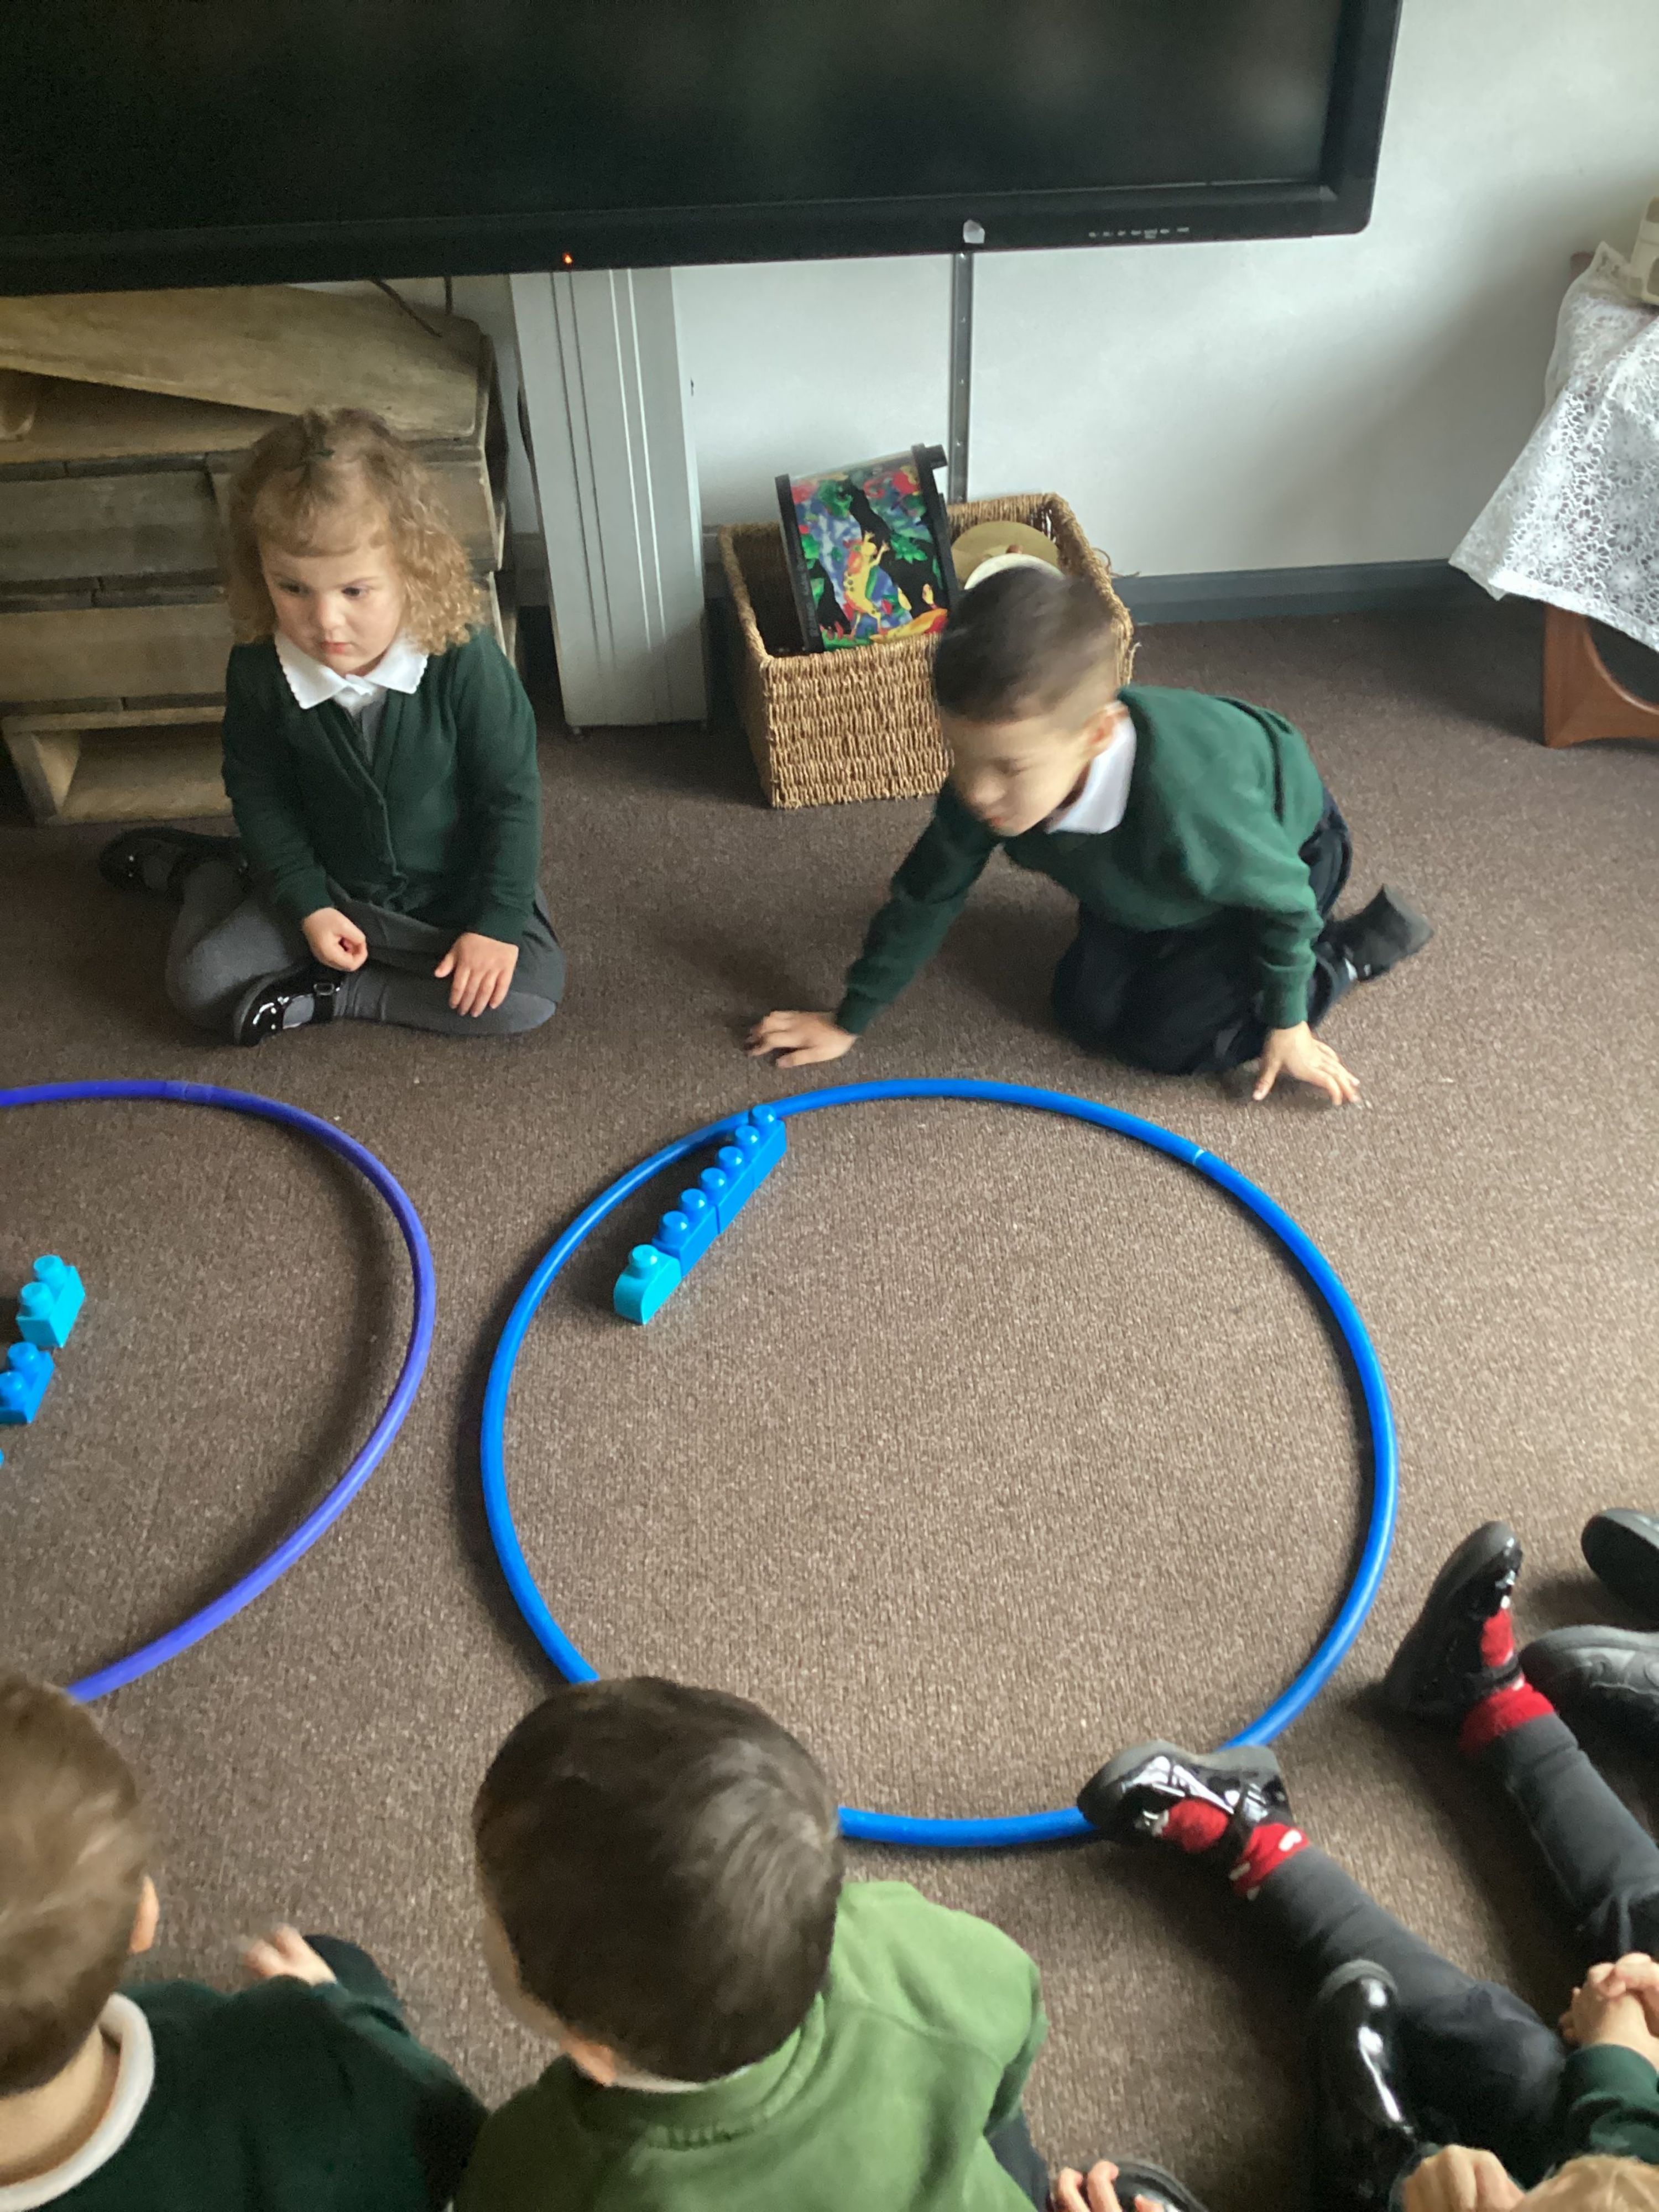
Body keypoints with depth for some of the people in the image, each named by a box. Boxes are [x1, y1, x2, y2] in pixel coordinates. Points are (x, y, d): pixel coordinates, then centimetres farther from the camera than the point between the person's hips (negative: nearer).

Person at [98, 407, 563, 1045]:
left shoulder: (464, 661, -27)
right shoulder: (258, 670, -18)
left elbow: (510, 795, -18)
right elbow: (259, 792, -3)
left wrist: (497, 921, -19)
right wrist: (306, 902, -10)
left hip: (455, 886, -1)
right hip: (330, 882, 2)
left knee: (531, 991, -25)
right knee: (200, 981, -10)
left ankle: (331, 996, -11)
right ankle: (209, 870, 22)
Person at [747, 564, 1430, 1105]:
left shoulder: (1184, 807, -48)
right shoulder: (984, 784, -32)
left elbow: (1282, 894, -27)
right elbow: (926, 896, -15)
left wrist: (1287, 1022, -13)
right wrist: (848, 1022, -7)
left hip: (1279, 851, -5)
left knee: (1167, 1038, -7)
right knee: (1085, 1012, 4)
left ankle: (1345, 951, 12)